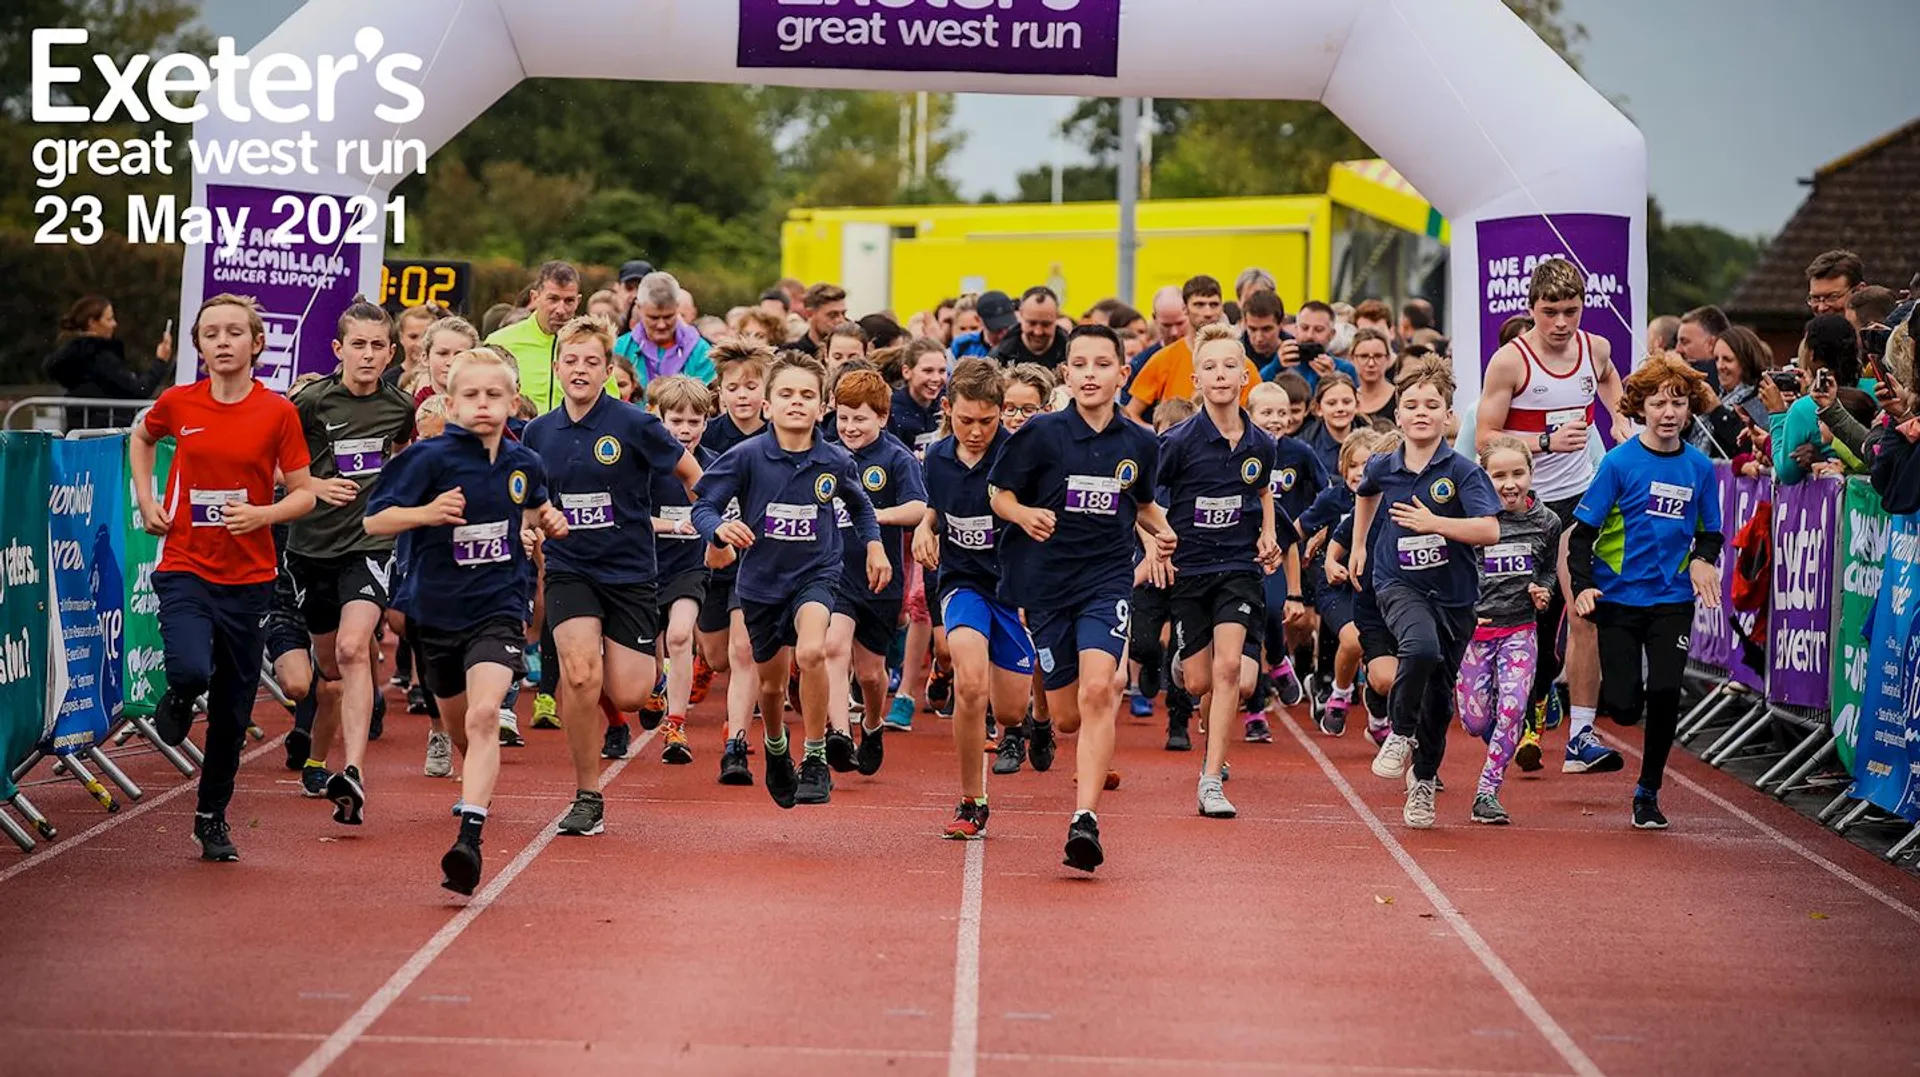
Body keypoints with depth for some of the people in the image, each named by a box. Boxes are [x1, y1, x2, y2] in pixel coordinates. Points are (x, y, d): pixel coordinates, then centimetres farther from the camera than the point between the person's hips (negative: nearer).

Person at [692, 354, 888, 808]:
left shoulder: (835, 461, -9)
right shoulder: (747, 457, -16)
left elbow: (860, 504, 14)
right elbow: (702, 507, -13)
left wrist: (874, 546, 5)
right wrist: (720, 528, -33)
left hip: (816, 572, -1)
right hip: (761, 580, 1)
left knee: (811, 652, -31)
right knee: (771, 684, 15)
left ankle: (815, 760, -14)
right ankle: (776, 750, 50)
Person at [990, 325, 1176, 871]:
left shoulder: (1140, 445, 3)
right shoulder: (1041, 433, -6)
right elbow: (999, 496, 2)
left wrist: (1162, 529, 1)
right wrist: (1024, 514, -19)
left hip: (1107, 580, 0)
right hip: (1045, 582, 0)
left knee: (1095, 691, -22)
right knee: (1069, 716, 5)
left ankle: (1085, 818, -24)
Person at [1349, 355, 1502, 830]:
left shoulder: (1463, 471, -10)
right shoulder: (1383, 467, -1)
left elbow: (1489, 531, -21)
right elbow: (1365, 492, 25)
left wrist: (1433, 522, -24)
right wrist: (1360, 545, 28)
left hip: (1453, 593, 0)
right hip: (1398, 584, 0)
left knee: (1439, 694, 8)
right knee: (1422, 647, -33)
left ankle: (1423, 782, 30)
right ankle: (1400, 734, -11)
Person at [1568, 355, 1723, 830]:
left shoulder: (1700, 467, 3)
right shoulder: (1620, 462, -7)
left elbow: (1709, 532, 15)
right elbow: (1583, 530, -6)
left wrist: (1704, 559, -7)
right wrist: (1582, 586, -19)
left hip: (1673, 599, 2)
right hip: (1619, 596, -2)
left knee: (1664, 693, -12)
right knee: (1624, 708, -6)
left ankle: (1648, 792, 8)